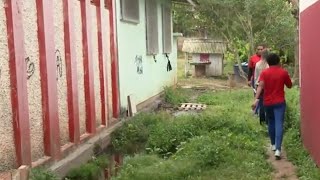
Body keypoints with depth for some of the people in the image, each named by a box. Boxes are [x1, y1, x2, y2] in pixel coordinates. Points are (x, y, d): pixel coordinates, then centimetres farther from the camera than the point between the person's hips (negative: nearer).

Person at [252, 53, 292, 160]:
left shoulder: (264, 73, -2)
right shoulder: (283, 72, -2)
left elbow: (260, 86, -15)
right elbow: (289, 86, 10)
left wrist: (256, 99, -21)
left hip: (268, 103, 2)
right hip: (279, 102, -2)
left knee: (271, 123, 20)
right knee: (279, 124, -9)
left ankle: (273, 145, 33)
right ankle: (278, 149, -20)